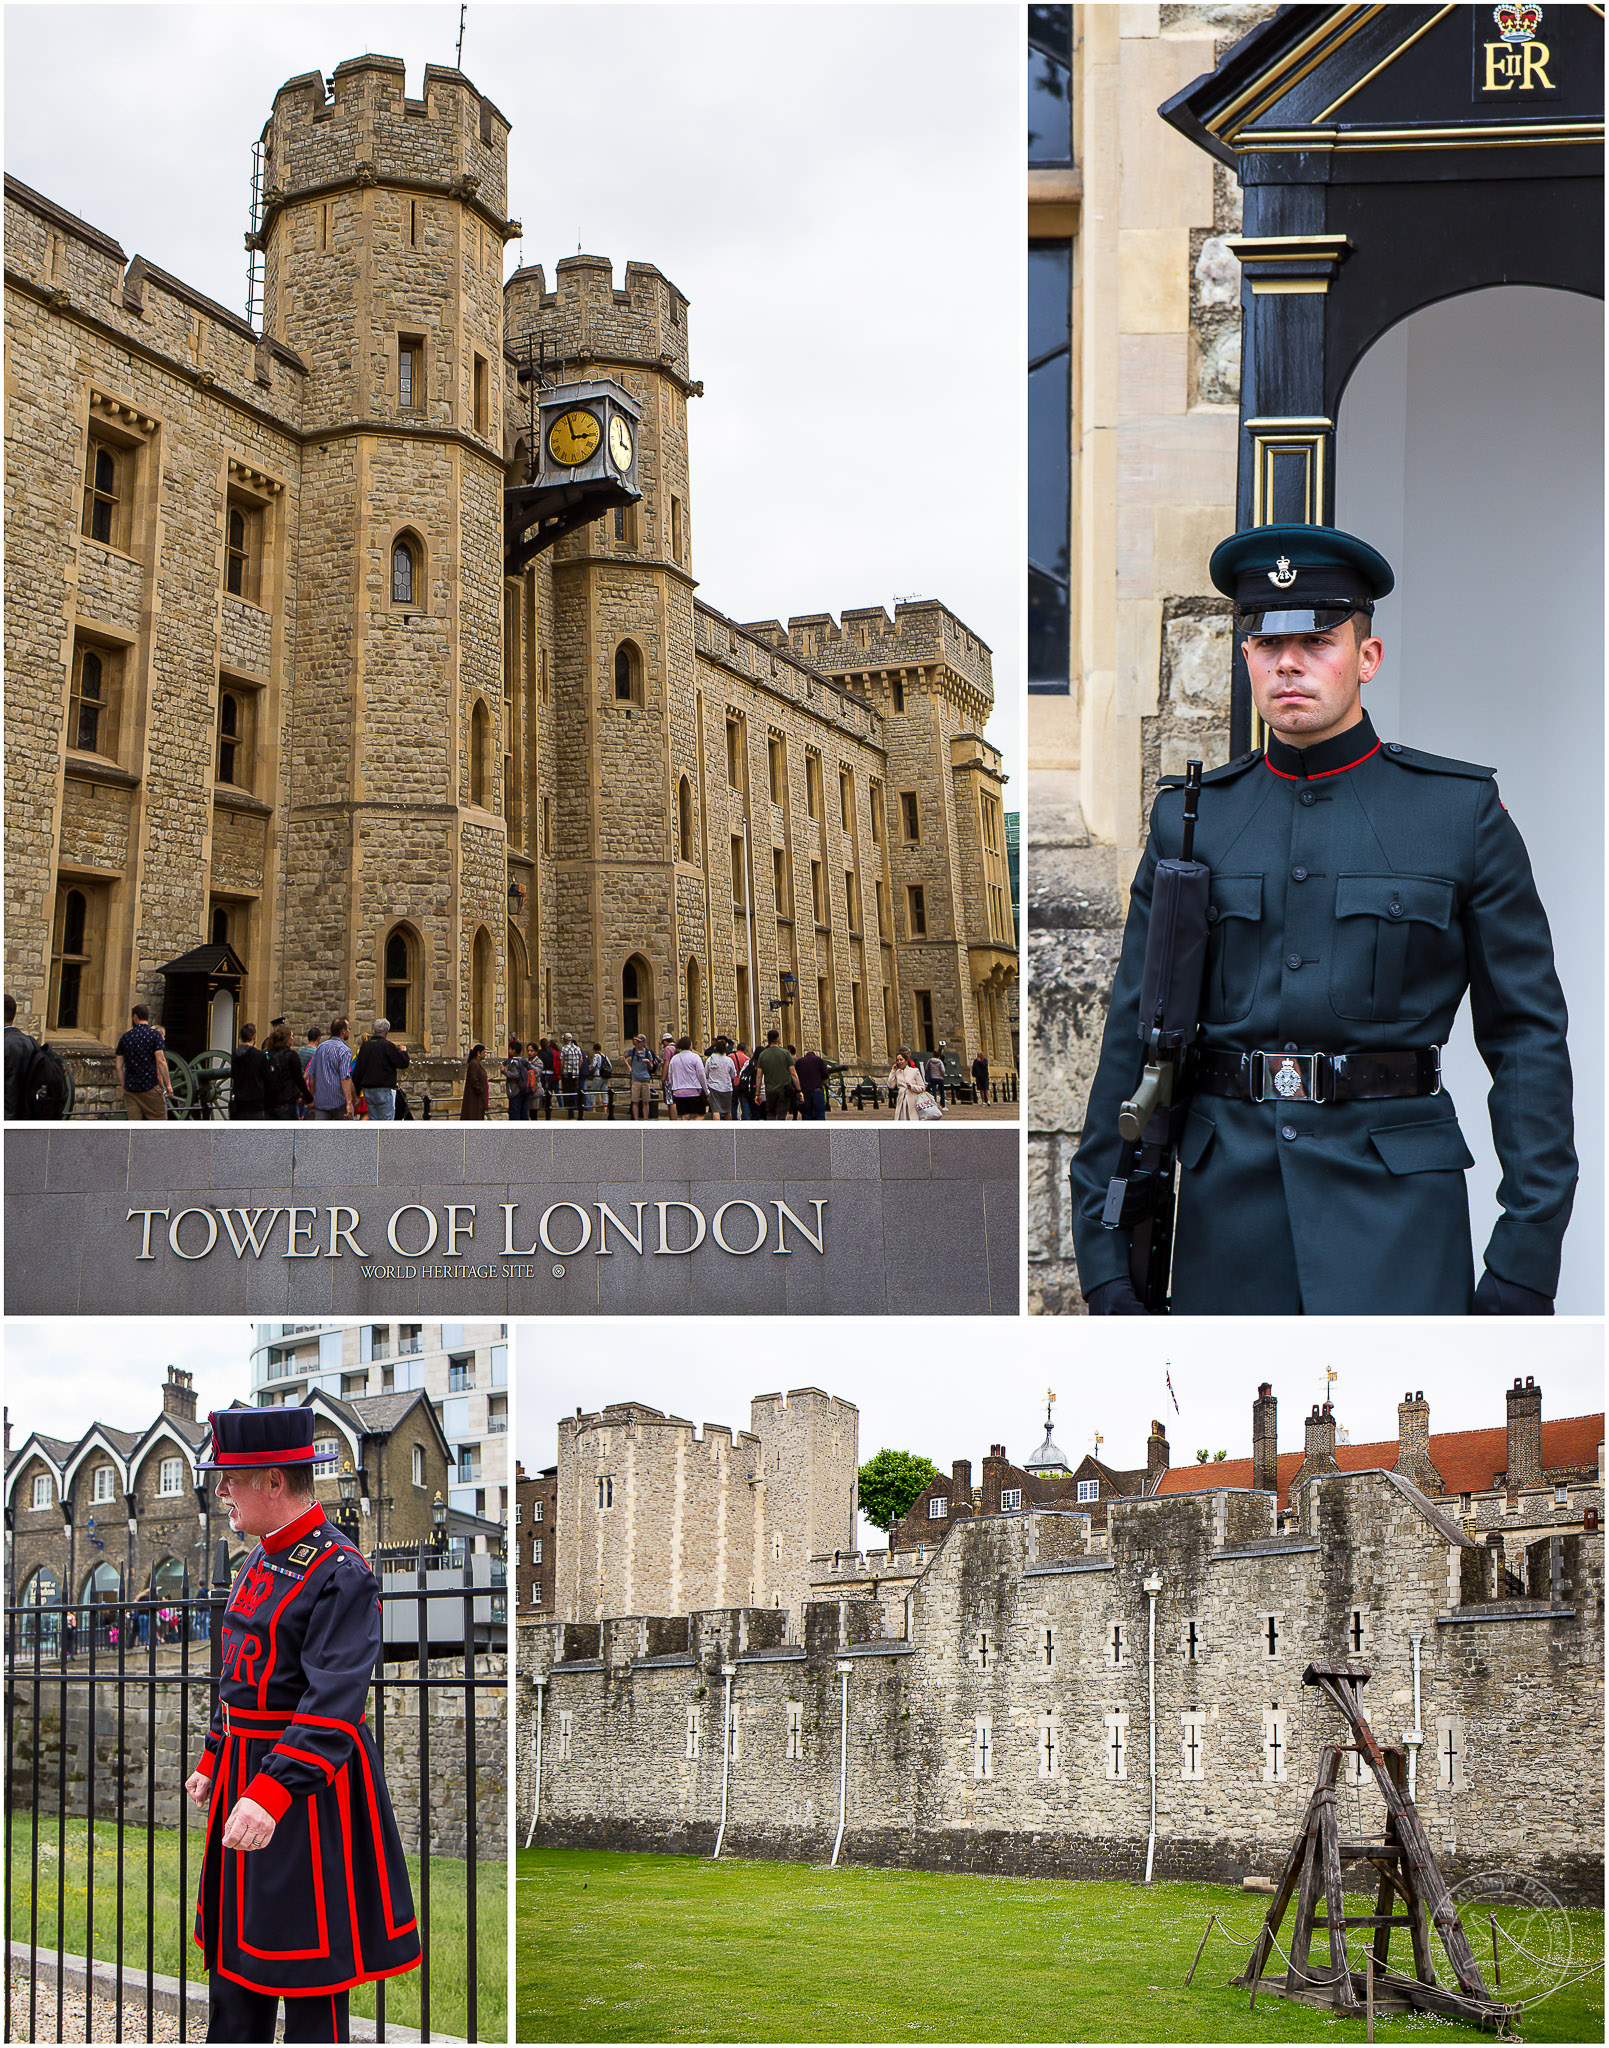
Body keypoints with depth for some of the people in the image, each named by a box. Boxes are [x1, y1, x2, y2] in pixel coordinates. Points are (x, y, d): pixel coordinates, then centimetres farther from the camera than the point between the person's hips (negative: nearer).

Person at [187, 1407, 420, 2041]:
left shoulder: (341, 1574, -19)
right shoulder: (262, 1557, 10)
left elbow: (334, 1703, -27)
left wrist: (272, 1794, -34)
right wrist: (213, 1760, 23)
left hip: (310, 1780, -9)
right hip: (246, 1773, 9)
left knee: (311, 1962, 0)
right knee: (233, 1943, 16)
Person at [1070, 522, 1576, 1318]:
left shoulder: (1463, 811, 2)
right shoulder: (1189, 821, 8)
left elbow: (1528, 1038, 1)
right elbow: (1134, 1042, 8)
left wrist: (1526, 1257, -6)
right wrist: (1106, 1255, 4)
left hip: (1398, 1201, -2)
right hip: (1229, 1201, 3)